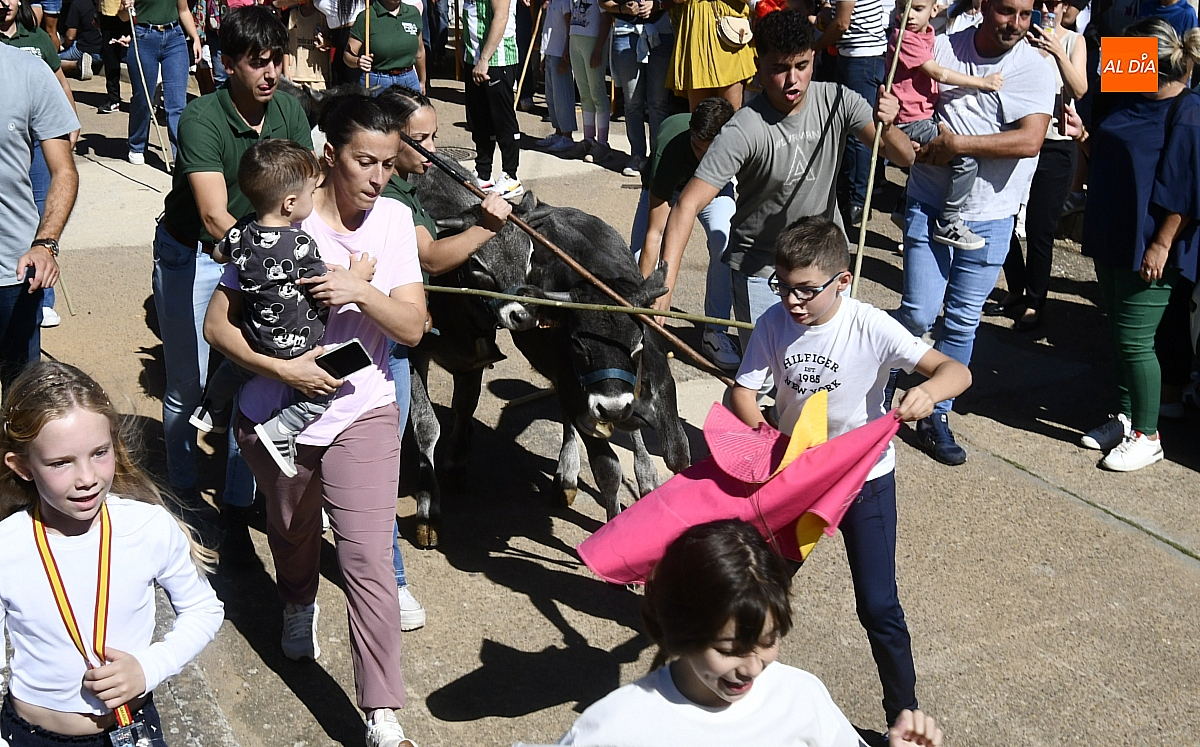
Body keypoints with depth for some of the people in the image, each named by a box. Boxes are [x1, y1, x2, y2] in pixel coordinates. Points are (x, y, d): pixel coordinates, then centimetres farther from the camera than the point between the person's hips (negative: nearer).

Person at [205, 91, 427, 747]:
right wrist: (283, 368, -23)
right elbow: (218, 324, -10)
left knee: (368, 561, -8)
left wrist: (359, 290, -26)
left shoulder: (393, 220, -6)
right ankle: (299, 607, 59)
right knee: (291, 534, 24)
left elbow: (413, 327, -9)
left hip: (362, 414, 0)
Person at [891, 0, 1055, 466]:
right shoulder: (941, 49, -2)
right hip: (929, 205, 0)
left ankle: (936, 418, 23)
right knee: (918, 313, -6)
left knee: (962, 322, 9)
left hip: (989, 217, 0)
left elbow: (1030, 140, -19)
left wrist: (959, 143, -22)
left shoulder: (1035, 67, -6)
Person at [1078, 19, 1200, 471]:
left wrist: (1162, 245, -20)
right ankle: (1125, 418, 31)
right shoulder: (1131, 102, 11)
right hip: (1112, 239, 9)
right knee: (1118, 333, 16)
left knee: (1135, 340, -2)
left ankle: (1147, 436, 12)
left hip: (1147, 249, -9)